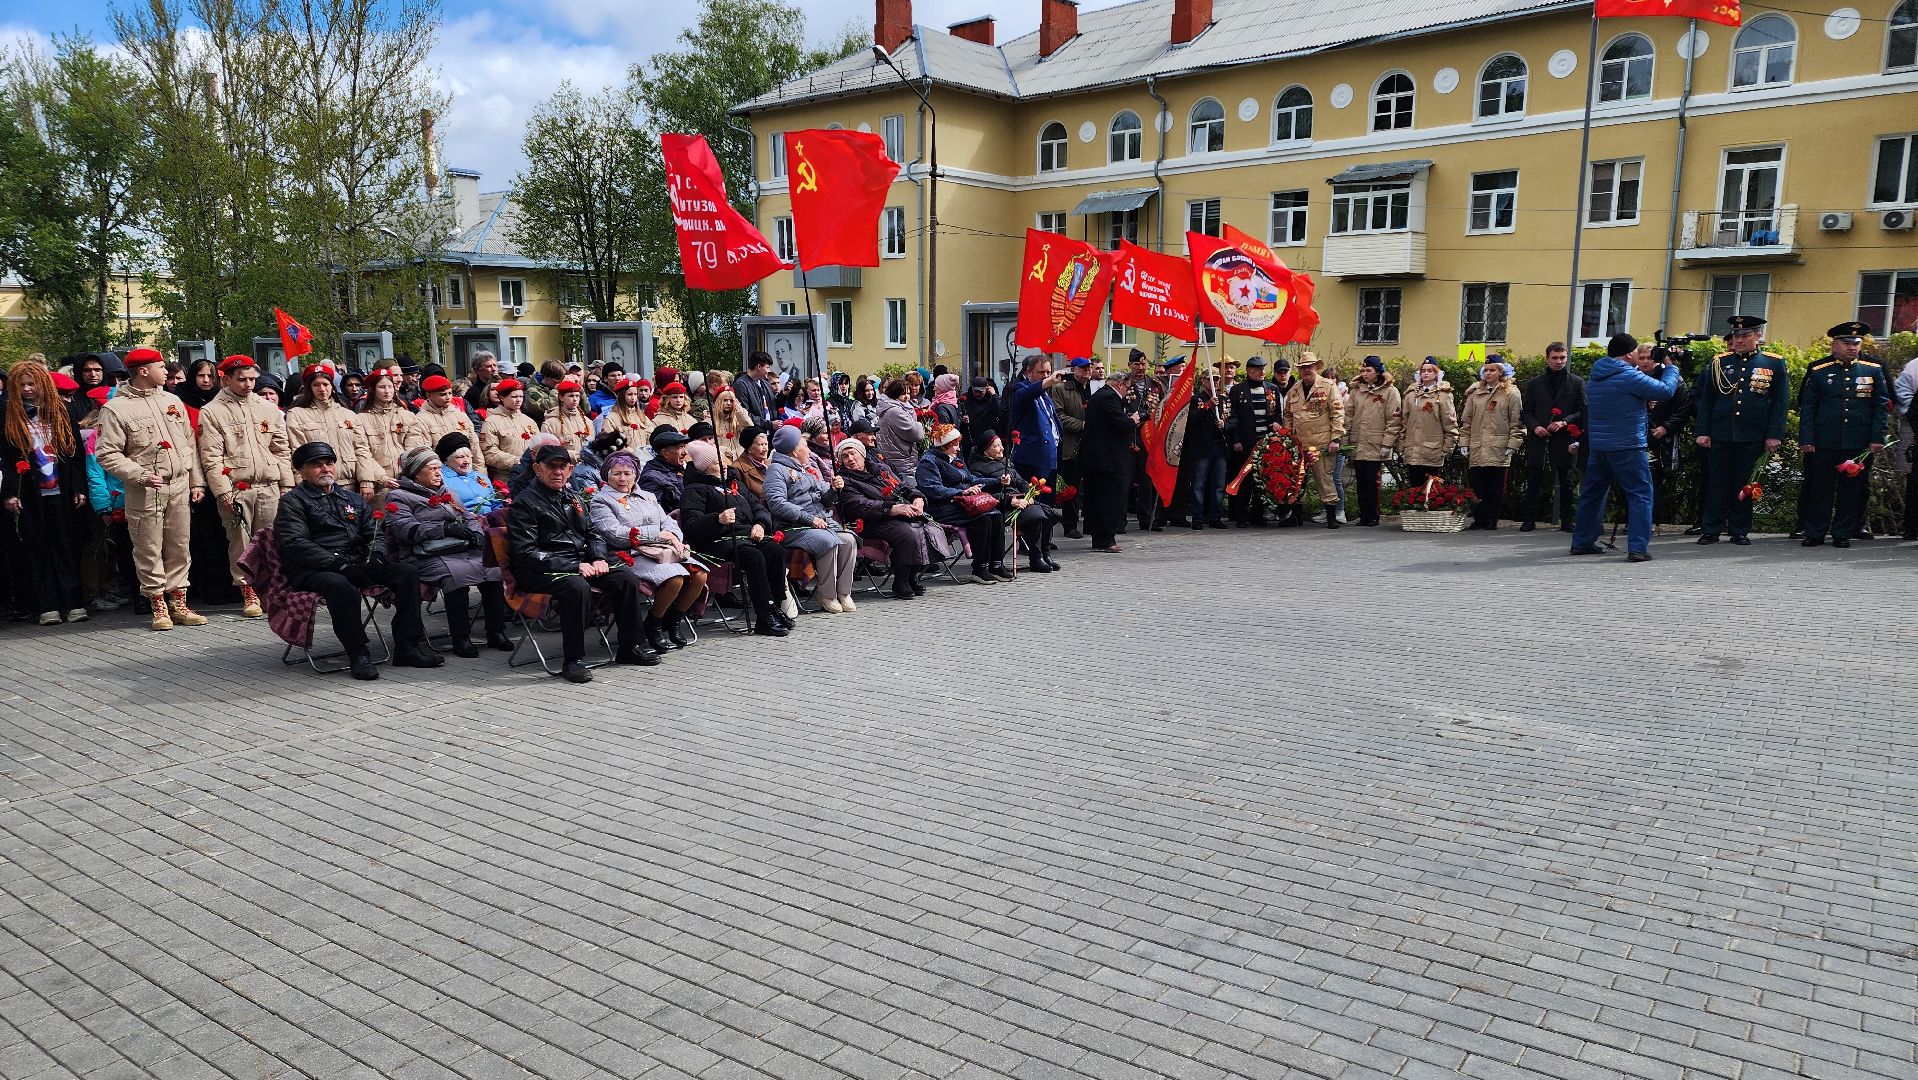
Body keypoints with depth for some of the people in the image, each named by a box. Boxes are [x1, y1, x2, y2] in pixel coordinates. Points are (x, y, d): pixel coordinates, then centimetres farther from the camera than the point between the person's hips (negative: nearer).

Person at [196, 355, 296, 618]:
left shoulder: (267, 409, 14)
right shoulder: (211, 412, 1)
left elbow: (282, 449, 15)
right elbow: (211, 457, -5)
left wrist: (287, 484, 8)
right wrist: (224, 491, -12)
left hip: (269, 487, 3)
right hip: (235, 488, -3)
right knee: (240, 541, 0)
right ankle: (248, 591, 9)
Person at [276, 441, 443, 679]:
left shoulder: (352, 498, 24)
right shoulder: (292, 501, 4)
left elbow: (376, 534, 20)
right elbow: (296, 544, -11)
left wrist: (376, 558, -4)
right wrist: (339, 565, -21)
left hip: (356, 566, 6)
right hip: (312, 571, -6)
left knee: (406, 573, -13)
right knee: (339, 585, -39)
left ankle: (408, 646, -16)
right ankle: (358, 654, -29)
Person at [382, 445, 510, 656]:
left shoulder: (446, 492, 28)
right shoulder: (398, 497, 8)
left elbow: (469, 517, 26)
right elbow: (406, 529, -8)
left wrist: (476, 532, 2)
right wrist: (446, 528, -14)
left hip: (466, 550, 6)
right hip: (428, 557, -6)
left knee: (494, 569, -24)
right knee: (457, 574, -37)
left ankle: (496, 632, -18)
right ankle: (461, 639, -28)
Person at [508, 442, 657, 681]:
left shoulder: (574, 498, 18)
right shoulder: (525, 503, -6)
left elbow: (593, 533, 25)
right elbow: (526, 554, -14)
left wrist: (599, 558, 2)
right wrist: (574, 567, -20)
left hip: (580, 565, 7)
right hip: (541, 573, -7)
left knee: (627, 580, -10)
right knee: (577, 586, -37)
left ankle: (631, 647, 2)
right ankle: (573, 661, -28)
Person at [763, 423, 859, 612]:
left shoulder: (809, 468, 26)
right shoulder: (776, 469, -1)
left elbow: (825, 500, 24)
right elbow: (777, 504, -16)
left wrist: (834, 490, 0)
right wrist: (809, 519, -19)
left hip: (822, 524, 8)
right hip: (794, 529, -7)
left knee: (849, 540, -18)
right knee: (829, 542, -32)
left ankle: (843, 592, -14)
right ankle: (827, 596, -20)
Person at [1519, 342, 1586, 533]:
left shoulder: (1577, 383, 7)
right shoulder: (1535, 383, 10)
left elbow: (1582, 411, 3)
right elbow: (1525, 411, 10)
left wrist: (1564, 422, -12)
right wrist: (1535, 426, -8)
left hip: (1565, 440, -1)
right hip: (1538, 439, 1)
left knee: (1566, 483, 4)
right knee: (1534, 481, 2)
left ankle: (1566, 522, 10)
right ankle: (1529, 520, 6)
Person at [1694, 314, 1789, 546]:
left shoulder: (1774, 364, 4)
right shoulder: (1719, 363, 7)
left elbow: (1781, 402, 3)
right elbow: (1705, 400, 8)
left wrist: (1774, 435, -4)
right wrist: (1702, 431, 1)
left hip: (1753, 437, -1)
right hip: (1720, 436, 1)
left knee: (1745, 483, 6)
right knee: (1718, 482, 4)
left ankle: (1740, 531, 14)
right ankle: (1711, 529, 9)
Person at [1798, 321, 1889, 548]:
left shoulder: (1874, 369, 8)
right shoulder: (1818, 370, 5)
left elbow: (1881, 407, 7)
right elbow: (1807, 407, 3)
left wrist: (1877, 439, 0)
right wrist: (1806, 439, -4)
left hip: (1858, 444, 1)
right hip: (1823, 443, -1)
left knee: (1851, 488, 4)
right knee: (1819, 487, 2)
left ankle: (1842, 534, 13)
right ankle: (1814, 533, 10)